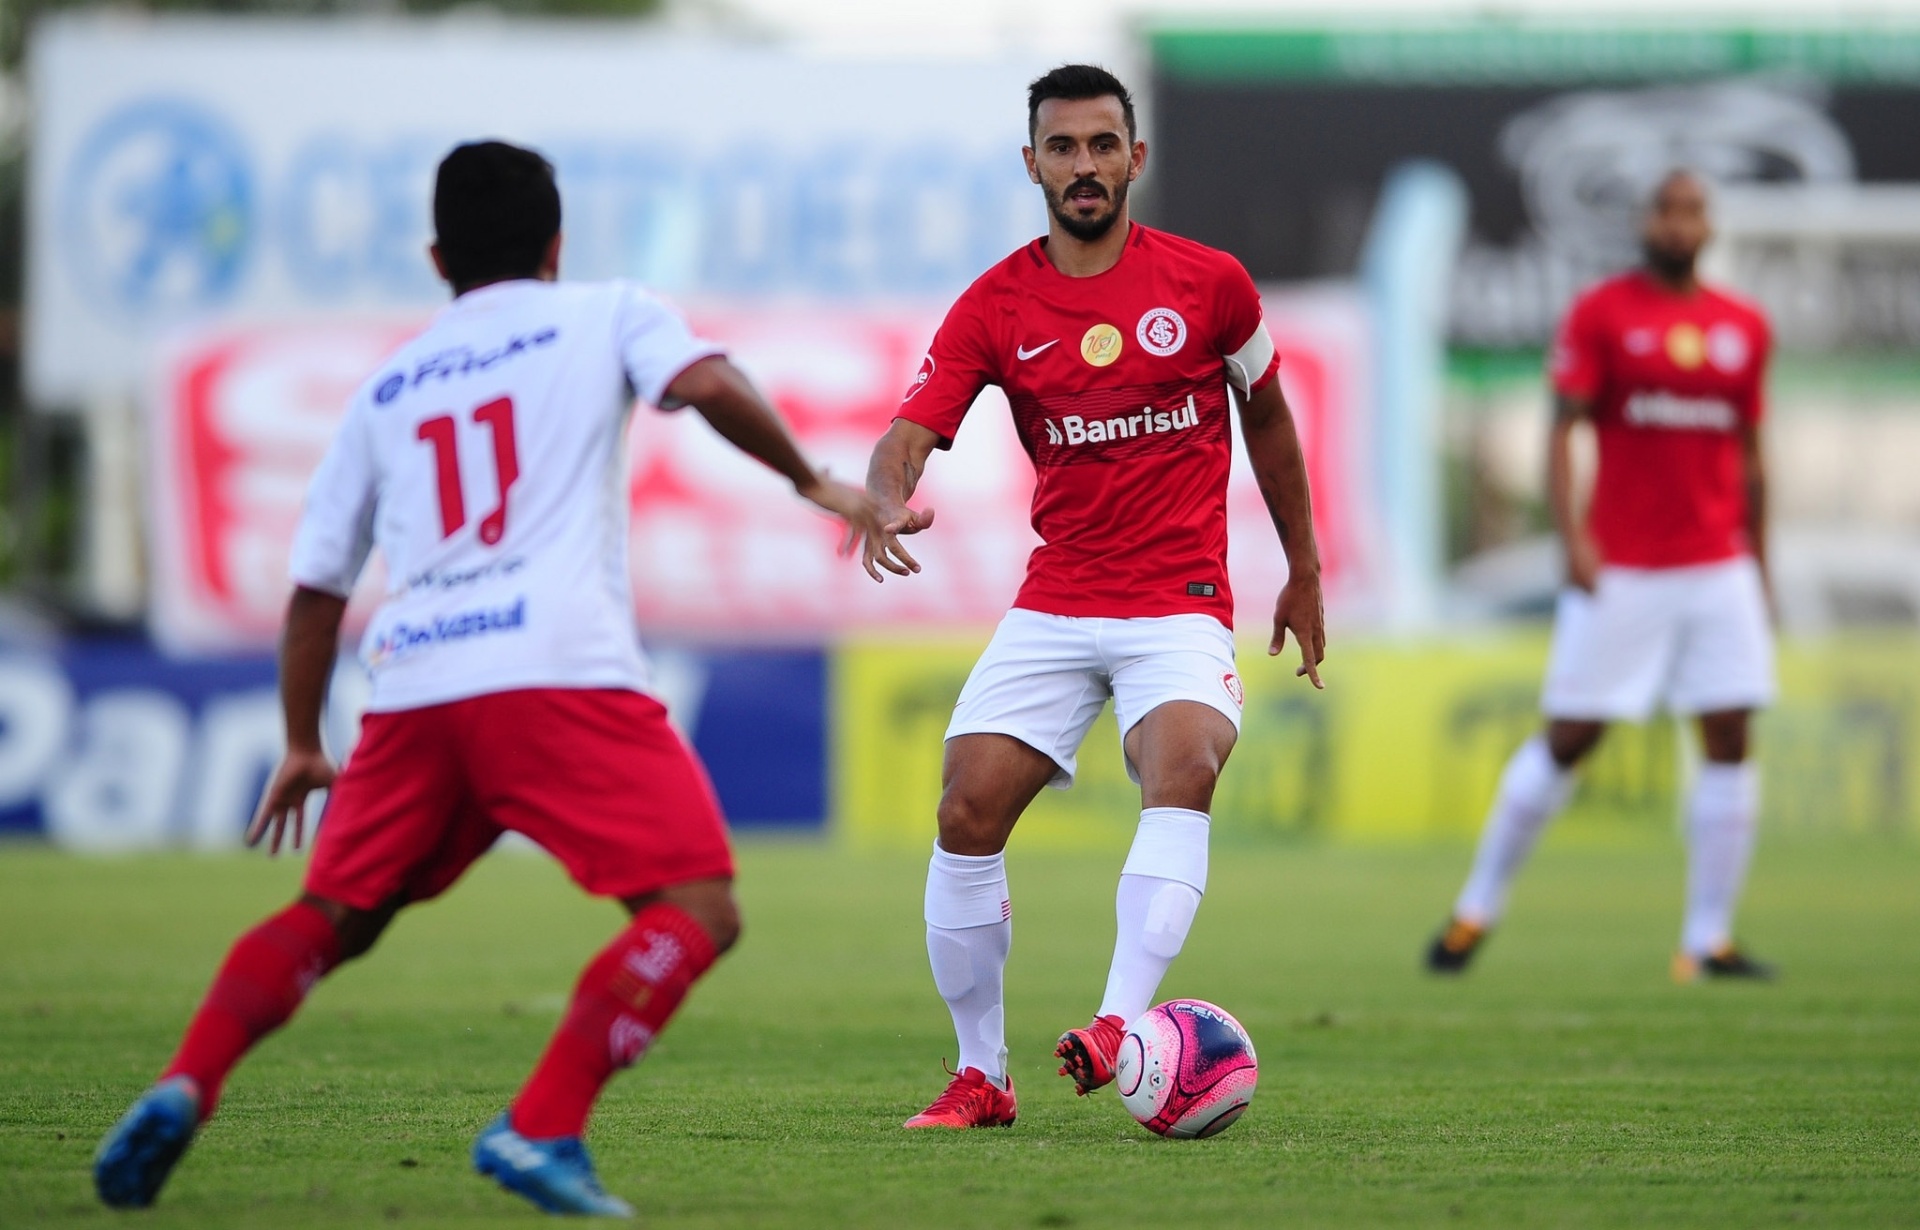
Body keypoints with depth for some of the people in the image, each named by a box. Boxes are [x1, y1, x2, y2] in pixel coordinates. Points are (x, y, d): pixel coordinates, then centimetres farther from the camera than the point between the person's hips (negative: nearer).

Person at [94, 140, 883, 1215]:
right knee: (697, 910, -4)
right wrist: (814, 482, 6)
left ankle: (186, 1086, 0)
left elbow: (317, 583, 27)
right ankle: (542, 1129, -20)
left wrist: (303, 745, 37)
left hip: (413, 684, 5)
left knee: (334, 916, 21)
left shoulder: (387, 387, 26)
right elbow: (706, 382, -6)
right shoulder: (604, 316, 15)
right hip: (560, 674, -5)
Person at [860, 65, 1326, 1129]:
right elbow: (908, 438, -9)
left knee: (1182, 771, -30)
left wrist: (1303, 574, 19)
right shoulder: (993, 307, 1)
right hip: (1052, 607, 2)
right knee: (967, 813, -10)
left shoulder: (1208, 283, 0)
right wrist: (887, 501, -33)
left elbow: (1267, 418, 16)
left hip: (1181, 606, -2)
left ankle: (1121, 1026, -42)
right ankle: (981, 1076, 5)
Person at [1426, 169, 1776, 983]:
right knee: (1567, 738, -1)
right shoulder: (1602, 314, -1)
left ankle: (1708, 940, 3)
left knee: (1730, 740, -4)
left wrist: (1759, 567, 17)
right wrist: (1573, 536, -17)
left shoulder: (1743, 327, 11)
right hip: (1622, 572, -4)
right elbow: (1562, 430, -5)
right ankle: (1477, 909, 13)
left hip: (1719, 571, 4)